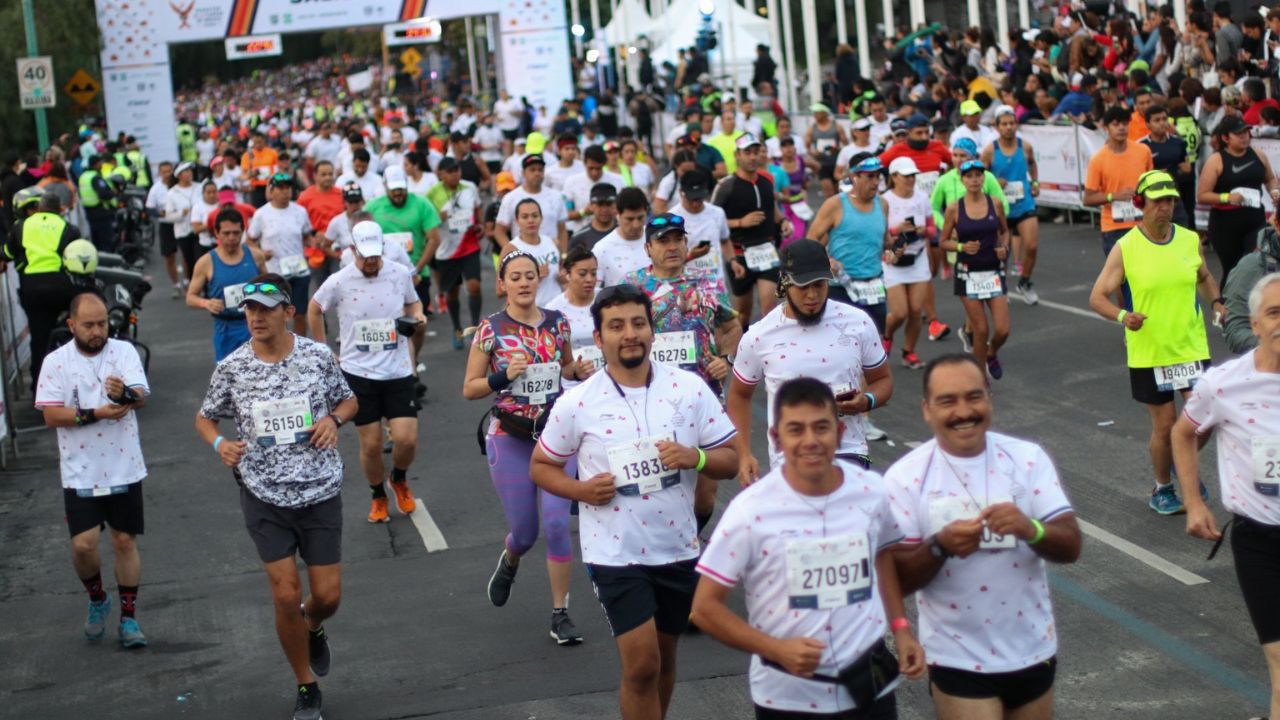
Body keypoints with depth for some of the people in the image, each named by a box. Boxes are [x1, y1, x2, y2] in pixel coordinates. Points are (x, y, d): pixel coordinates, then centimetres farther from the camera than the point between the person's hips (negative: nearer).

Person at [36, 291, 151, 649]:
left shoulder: (124, 351, -3)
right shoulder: (56, 362, -3)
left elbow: (141, 399, -15)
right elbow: (51, 415, -9)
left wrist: (125, 395, -38)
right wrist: (95, 414, -21)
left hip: (123, 469, 1)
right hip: (81, 473, 0)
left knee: (125, 542, 6)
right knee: (83, 545, -7)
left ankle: (128, 617, 18)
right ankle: (97, 600, 22)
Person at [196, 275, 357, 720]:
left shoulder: (319, 357, -4)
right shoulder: (232, 369, -4)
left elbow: (349, 400, 12)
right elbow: (205, 418, 11)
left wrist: (333, 418, -10)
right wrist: (219, 443, -11)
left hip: (320, 493, 1)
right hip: (265, 499, 0)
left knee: (327, 595, 3)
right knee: (287, 596, -3)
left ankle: (313, 630, 42)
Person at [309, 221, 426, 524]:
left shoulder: (401, 274, -3)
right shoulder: (339, 282, -7)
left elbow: (413, 303, 17)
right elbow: (314, 310, 11)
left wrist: (417, 317, -6)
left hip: (398, 371, 1)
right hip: (358, 374, -1)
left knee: (406, 439, -8)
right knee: (371, 445, 3)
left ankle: (400, 479, 25)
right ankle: (378, 497, 29)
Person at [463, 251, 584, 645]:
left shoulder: (557, 323, 2)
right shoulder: (491, 329, -6)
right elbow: (469, 389, -1)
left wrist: (581, 370, -3)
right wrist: (504, 376, -19)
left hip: (555, 434, 1)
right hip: (510, 439, -1)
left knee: (557, 524, -10)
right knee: (524, 532, 6)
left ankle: (560, 614, 3)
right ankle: (508, 563, 44)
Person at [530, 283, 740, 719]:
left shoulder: (690, 389, -4)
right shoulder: (577, 404, -8)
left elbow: (730, 459, 1)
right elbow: (541, 466, 4)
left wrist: (696, 457, -21)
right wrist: (580, 490, -15)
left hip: (678, 548, 3)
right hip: (615, 553, -3)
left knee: (663, 660, 17)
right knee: (641, 665, -9)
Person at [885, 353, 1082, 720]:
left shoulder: (1028, 458, -5)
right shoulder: (906, 477, -10)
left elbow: (1071, 546, -8)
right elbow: (897, 579, -11)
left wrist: (1031, 530, -29)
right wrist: (939, 547, -30)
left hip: (1032, 651, 3)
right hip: (958, 659, -3)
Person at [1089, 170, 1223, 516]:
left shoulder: (1190, 240, 1)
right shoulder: (1125, 248, -9)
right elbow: (1097, 297, -8)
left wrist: (1216, 302, 0)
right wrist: (1122, 315, -27)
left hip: (1192, 348, 3)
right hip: (1148, 354, -2)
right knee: (1164, 426, 5)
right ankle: (1162, 487, 29)